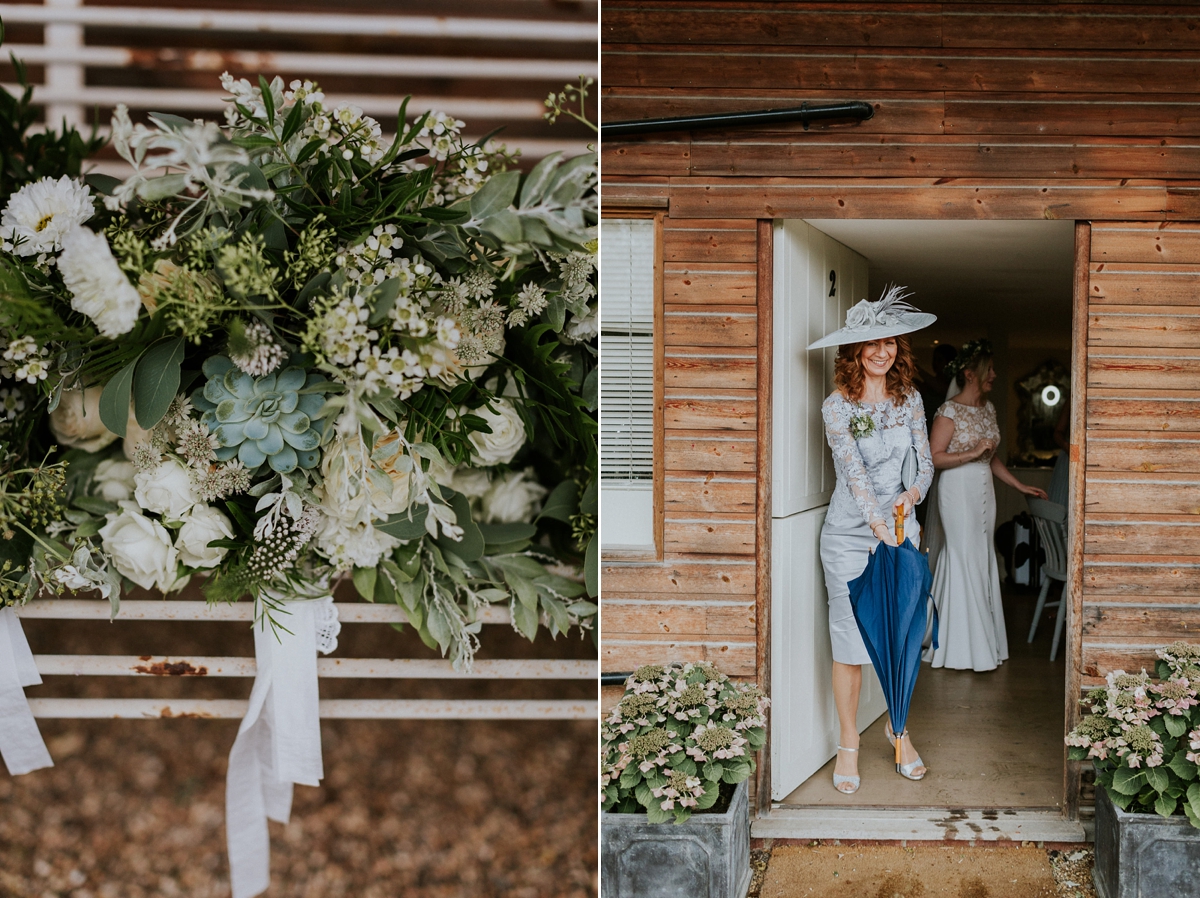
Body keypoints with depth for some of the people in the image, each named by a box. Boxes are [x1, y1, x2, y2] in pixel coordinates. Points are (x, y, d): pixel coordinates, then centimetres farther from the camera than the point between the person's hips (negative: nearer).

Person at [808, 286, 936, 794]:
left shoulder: (910, 399, 5)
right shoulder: (837, 407, -10)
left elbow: (924, 460, 4)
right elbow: (855, 472, -20)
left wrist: (913, 493, -19)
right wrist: (881, 528, -31)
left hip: (899, 528, 4)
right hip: (850, 537, -4)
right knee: (850, 639, 0)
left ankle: (897, 728, 29)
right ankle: (848, 742, 15)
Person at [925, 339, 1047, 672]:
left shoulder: (988, 408, 12)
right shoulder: (950, 411, -11)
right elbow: (934, 457, -16)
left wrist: (1020, 486, 17)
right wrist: (972, 453, -22)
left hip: (984, 491, 7)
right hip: (958, 491, -7)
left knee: (983, 561, 8)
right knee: (964, 560, -5)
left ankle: (983, 642, 15)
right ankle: (963, 649, 2)